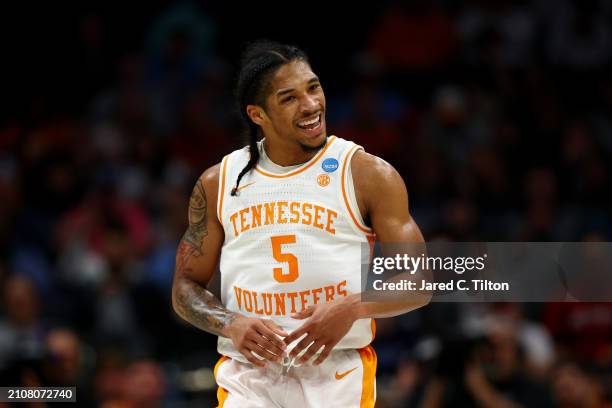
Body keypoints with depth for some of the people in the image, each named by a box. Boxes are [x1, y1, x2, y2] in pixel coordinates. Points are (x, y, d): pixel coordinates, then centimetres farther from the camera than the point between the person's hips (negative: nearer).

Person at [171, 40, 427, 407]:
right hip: (248, 374, 2)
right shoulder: (218, 184, 7)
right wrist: (230, 324, -9)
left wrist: (352, 308, -19)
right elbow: (186, 288, 11)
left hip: (338, 374, -2)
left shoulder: (369, 175, -1)